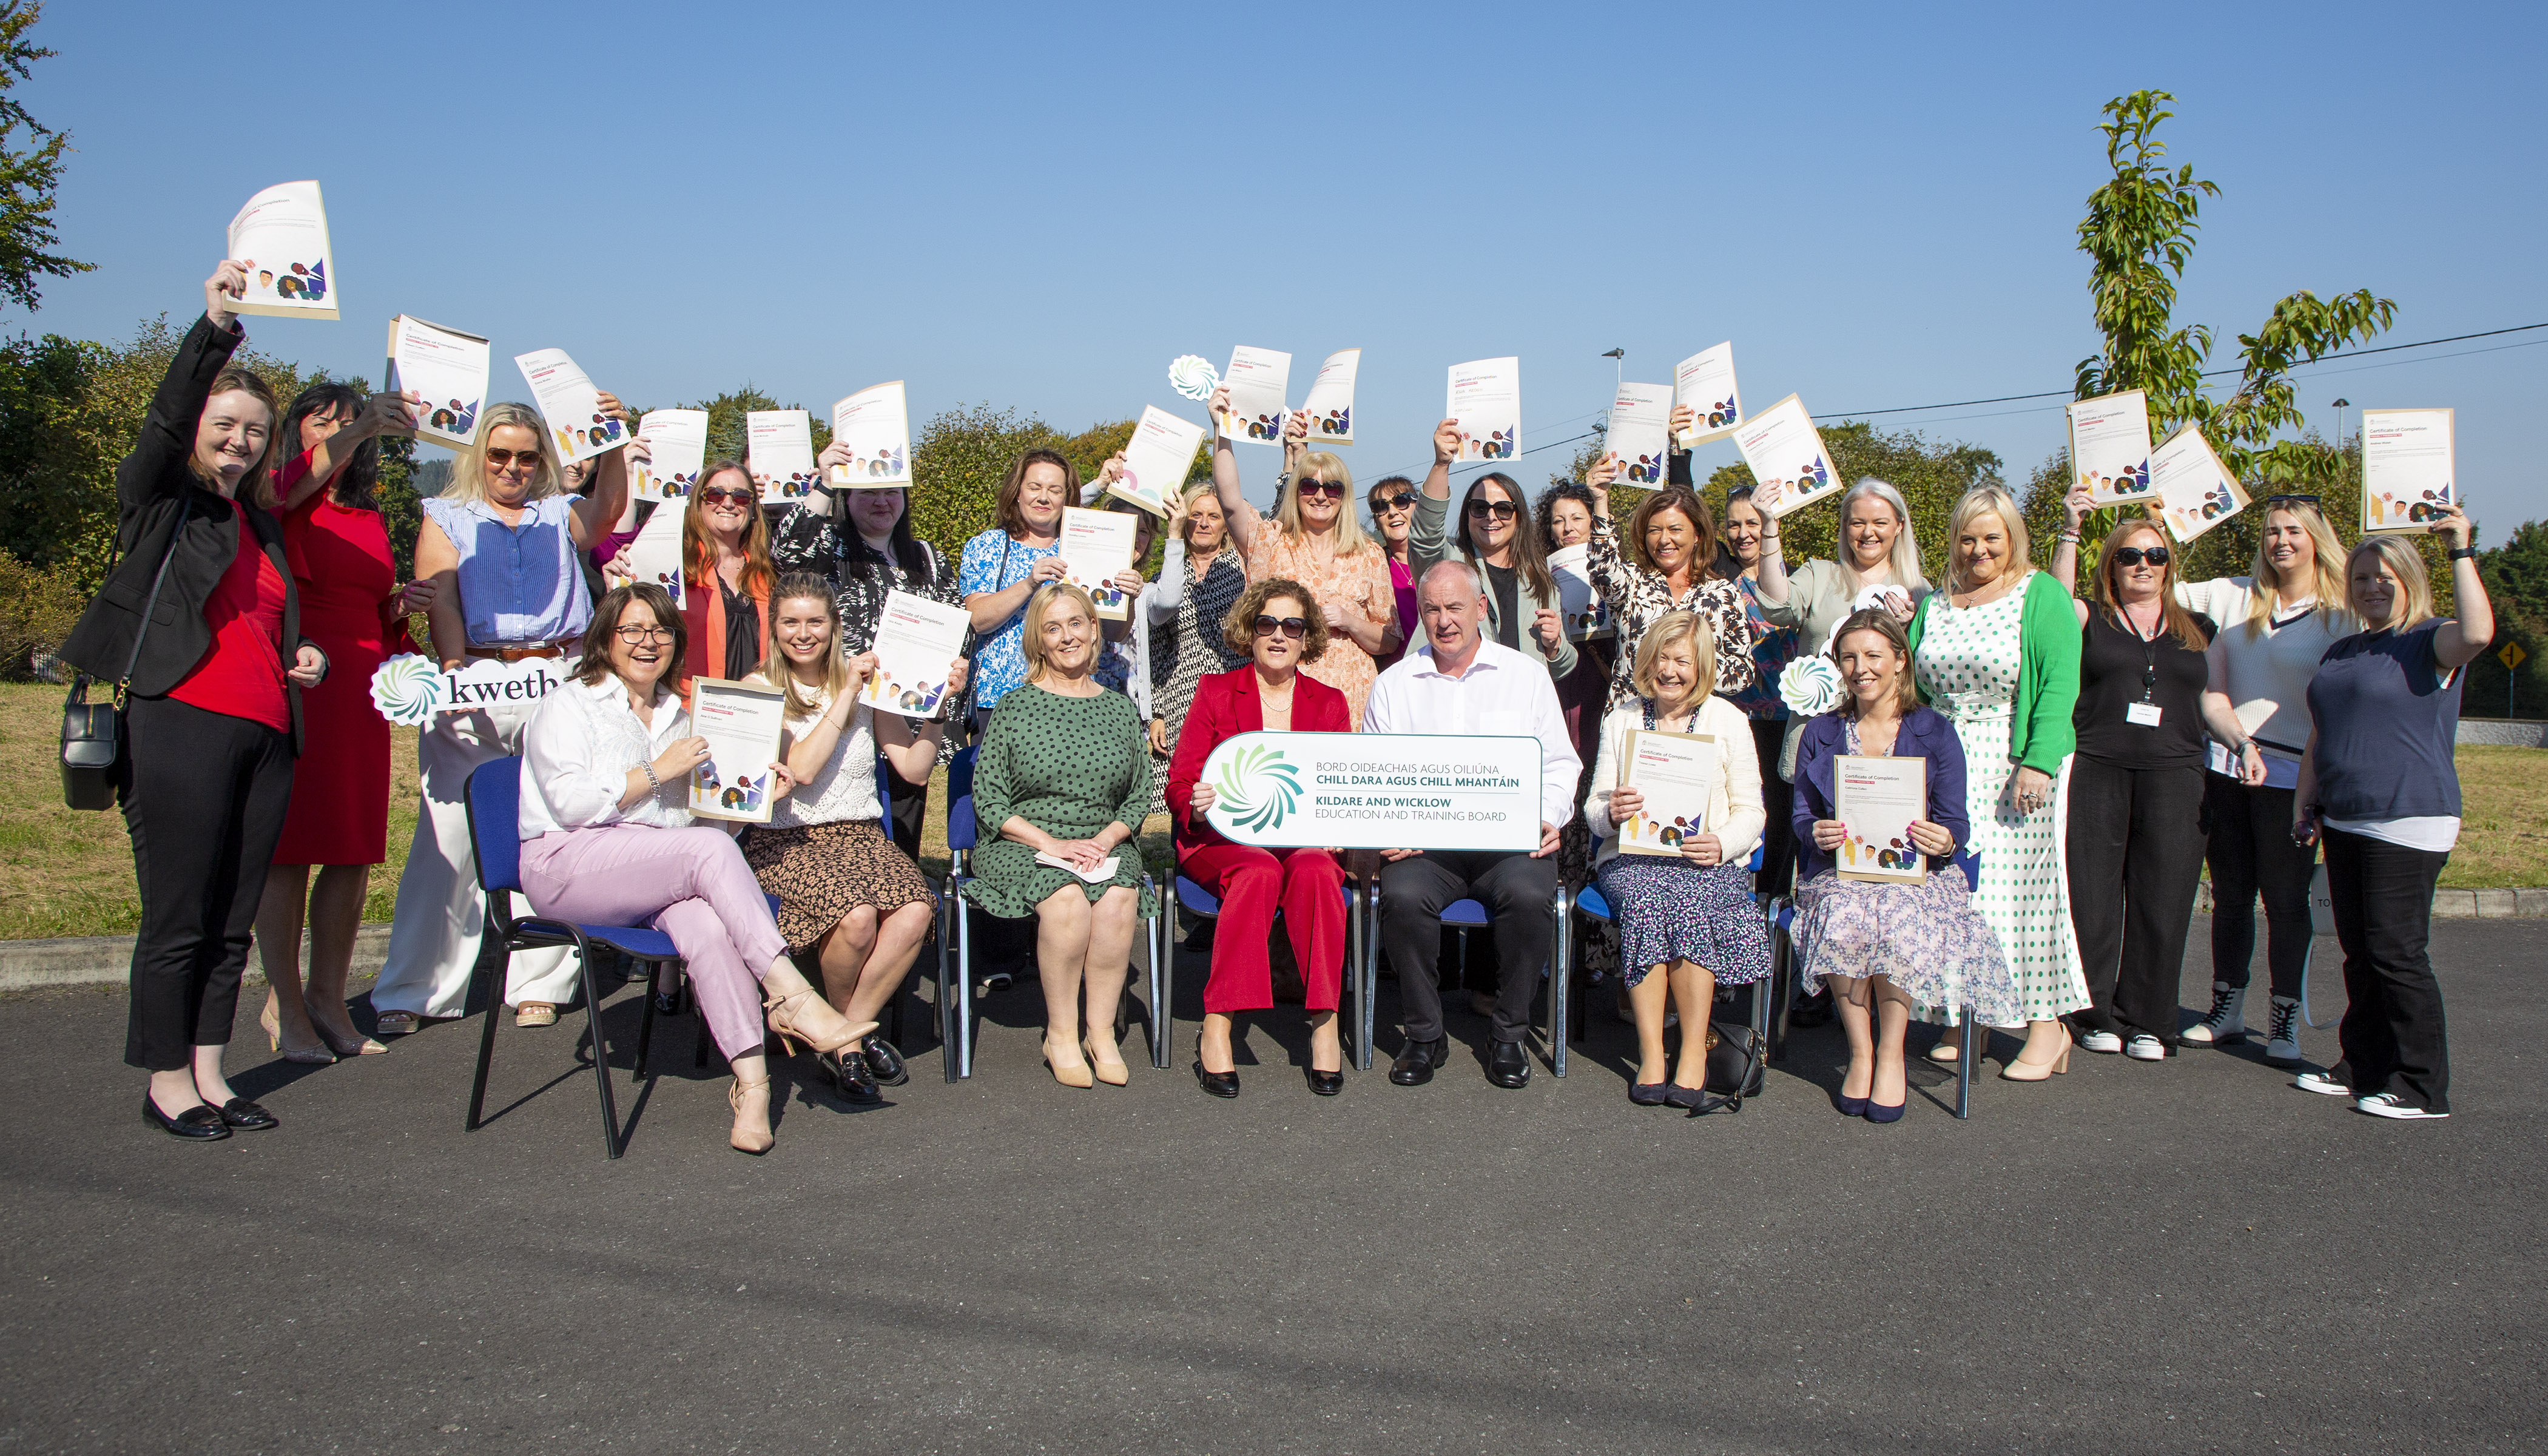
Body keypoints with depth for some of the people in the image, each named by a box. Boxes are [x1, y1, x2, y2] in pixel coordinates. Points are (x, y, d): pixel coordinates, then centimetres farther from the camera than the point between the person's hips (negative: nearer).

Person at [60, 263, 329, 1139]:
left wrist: (303, 658, 9)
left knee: (233, 919, 8)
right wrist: (214, 325, -27)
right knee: (179, 918, -3)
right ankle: (167, 1084, 8)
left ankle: (209, 1074, 17)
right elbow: (167, 418, -14)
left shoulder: (263, 524, 22)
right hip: (183, 728, -6)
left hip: (265, 736, 6)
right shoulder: (159, 498, 4)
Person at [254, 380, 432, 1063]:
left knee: (352, 851, 5)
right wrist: (365, 424, -36)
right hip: (290, 687, -6)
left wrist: (398, 606, 5)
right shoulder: (273, 499, 2)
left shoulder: (369, 519, 19)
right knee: (288, 845, -3)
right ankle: (283, 1005, 6)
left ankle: (328, 999, 15)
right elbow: (307, 477, -23)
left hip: (359, 692, 6)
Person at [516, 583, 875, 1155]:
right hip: (566, 866, -5)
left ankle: (751, 1082, -40)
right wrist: (656, 771, -9)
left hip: (659, 870, 5)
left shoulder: (678, 716, 24)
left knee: (705, 923, -32)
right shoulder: (569, 704, 5)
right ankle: (795, 998, -34)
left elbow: (701, 811, 22)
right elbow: (570, 802, -10)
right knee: (712, 849, -31)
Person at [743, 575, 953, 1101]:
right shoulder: (760, 689, 2)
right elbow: (800, 769, -13)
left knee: (916, 911, -29)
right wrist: (845, 696, -11)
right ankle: (850, 1030, -3)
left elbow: (914, 769, 8)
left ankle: (852, 1028, -8)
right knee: (856, 916, -33)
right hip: (785, 842, -3)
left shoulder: (864, 682, 12)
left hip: (861, 835, 4)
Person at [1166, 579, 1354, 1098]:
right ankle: (1216, 1030, -33)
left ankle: (1325, 1026, -28)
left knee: (1315, 871, -34)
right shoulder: (1216, 693, 11)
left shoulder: (1329, 704, 16)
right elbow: (1179, 784, 6)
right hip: (1224, 841, -1)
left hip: (1306, 841, 2)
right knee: (1260, 871, -35)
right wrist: (1197, 803, -18)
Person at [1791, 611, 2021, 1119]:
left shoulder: (1935, 732, 8)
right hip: (1838, 871, 1)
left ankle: (1891, 1053, -20)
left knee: (1896, 914, -36)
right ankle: (1861, 1052, -21)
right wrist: (1819, 835, -16)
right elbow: (1802, 815, 8)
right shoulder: (1820, 733, 13)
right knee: (1842, 915, -34)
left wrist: (1944, 841, -22)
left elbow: (1955, 821, 3)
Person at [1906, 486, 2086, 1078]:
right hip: (1947, 765, 5)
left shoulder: (2042, 596, -2)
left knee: (2024, 883, -3)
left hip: (2018, 763, -4)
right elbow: (1916, 684, 17)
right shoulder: (1935, 602, 14)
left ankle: (2047, 1024, 7)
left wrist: (2039, 763, -18)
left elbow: (2060, 685, -10)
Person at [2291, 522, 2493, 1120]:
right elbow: (2321, 735, 24)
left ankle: (2422, 1088, -1)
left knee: (2396, 954, -8)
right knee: (2360, 954, 12)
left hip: (2408, 825, -8)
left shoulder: (2432, 642, -5)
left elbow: (2478, 632, -30)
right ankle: (2362, 1068, 21)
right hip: (2345, 824, 8)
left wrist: (2461, 552, -26)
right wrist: (2304, 798, 18)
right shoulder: (2341, 653, 18)